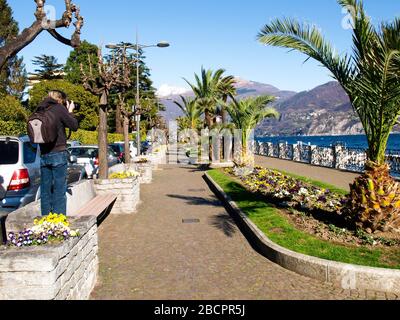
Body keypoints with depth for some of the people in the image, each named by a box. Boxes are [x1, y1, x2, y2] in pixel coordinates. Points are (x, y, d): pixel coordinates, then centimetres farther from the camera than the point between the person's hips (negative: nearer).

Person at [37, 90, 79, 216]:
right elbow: (74, 126, -3)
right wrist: (70, 111, 10)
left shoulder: (40, 111, 9)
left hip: (43, 155, 6)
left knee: (45, 190, 11)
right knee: (59, 190, -1)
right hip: (58, 154, -6)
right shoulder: (60, 108, -8)